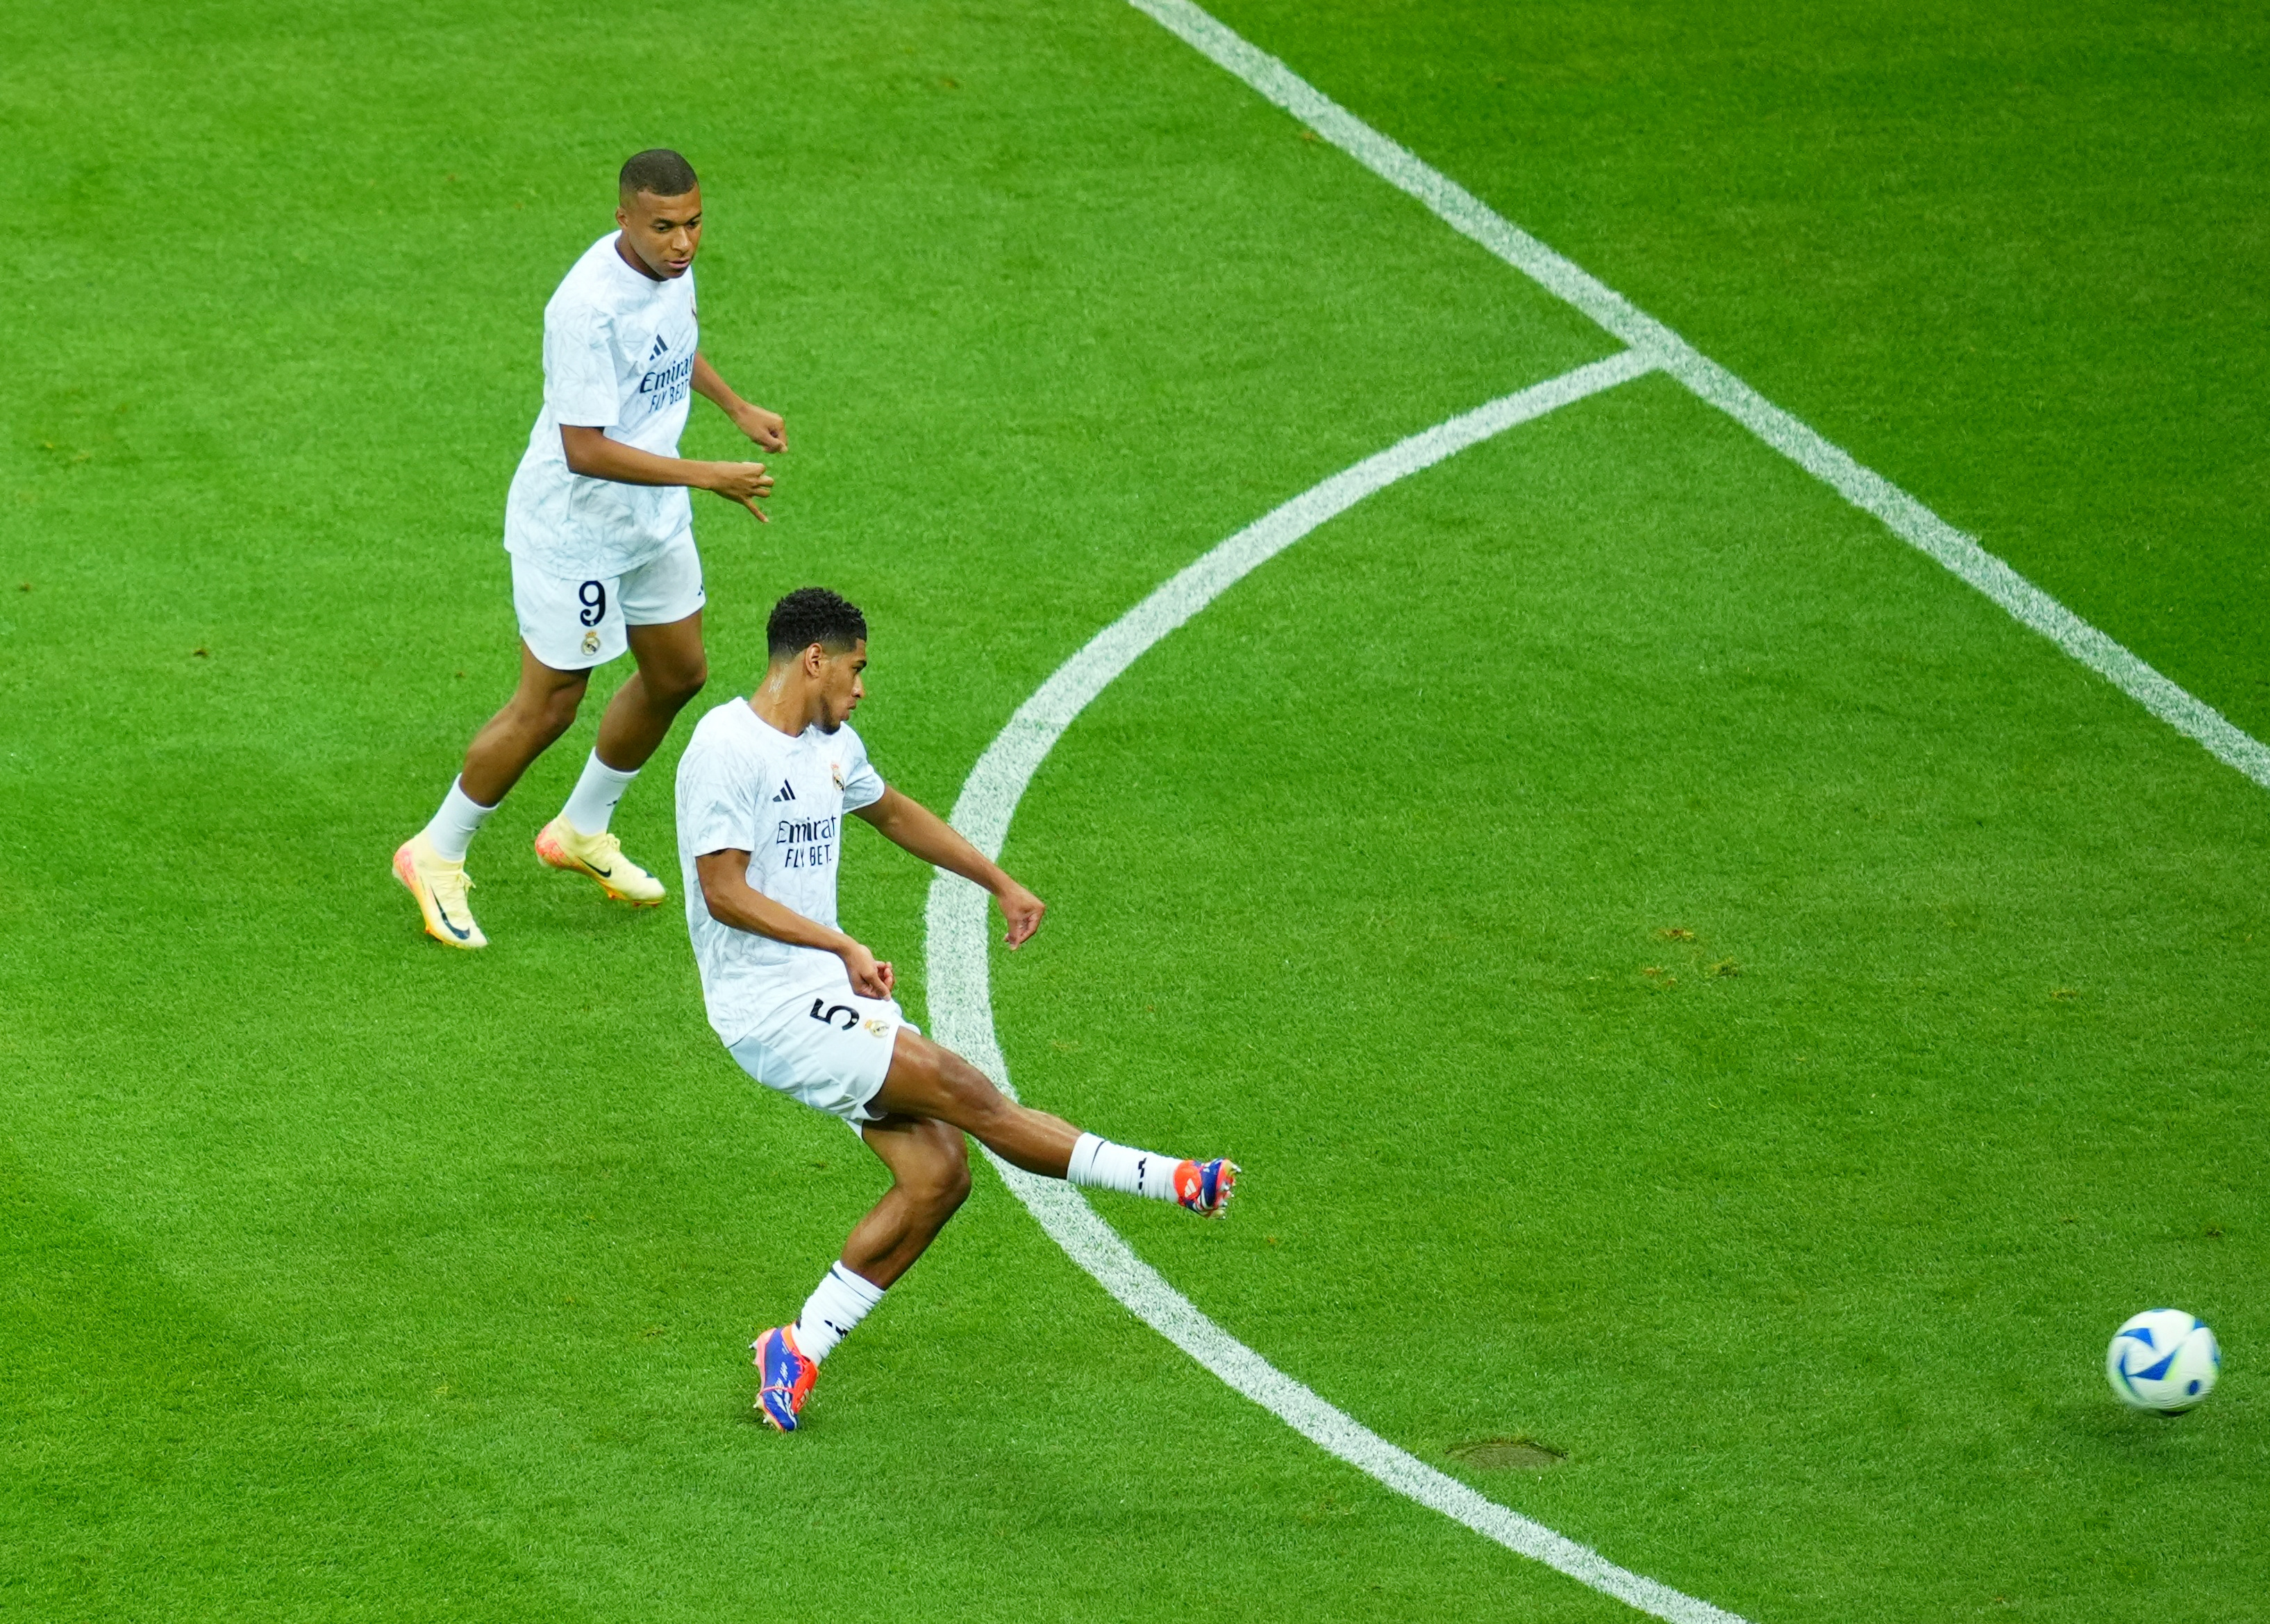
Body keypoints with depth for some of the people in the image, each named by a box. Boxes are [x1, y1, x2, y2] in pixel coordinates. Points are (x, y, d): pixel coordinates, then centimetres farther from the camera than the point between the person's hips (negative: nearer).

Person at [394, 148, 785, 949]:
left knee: (678, 674, 19)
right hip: (572, 530, -9)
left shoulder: (671, 264, -5)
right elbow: (585, 450, -33)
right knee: (548, 708, 1)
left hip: (653, 519, 9)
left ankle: (582, 830, 41)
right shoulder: (589, 308, -32)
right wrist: (707, 477, -32)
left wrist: (738, 409, 13)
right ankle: (437, 856, 21)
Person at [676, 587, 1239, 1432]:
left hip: (834, 997, 9)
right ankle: (1172, 1181, -15)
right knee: (967, 1094, -18)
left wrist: (1000, 883, 27)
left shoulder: (830, 743, 13)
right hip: (770, 1007, -9)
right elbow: (723, 891, -20)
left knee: (938, 1173, -3)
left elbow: (891, 812, 32)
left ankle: (798, 1351, 6)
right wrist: (843, 947, -25)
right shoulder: (727, 745, -14)